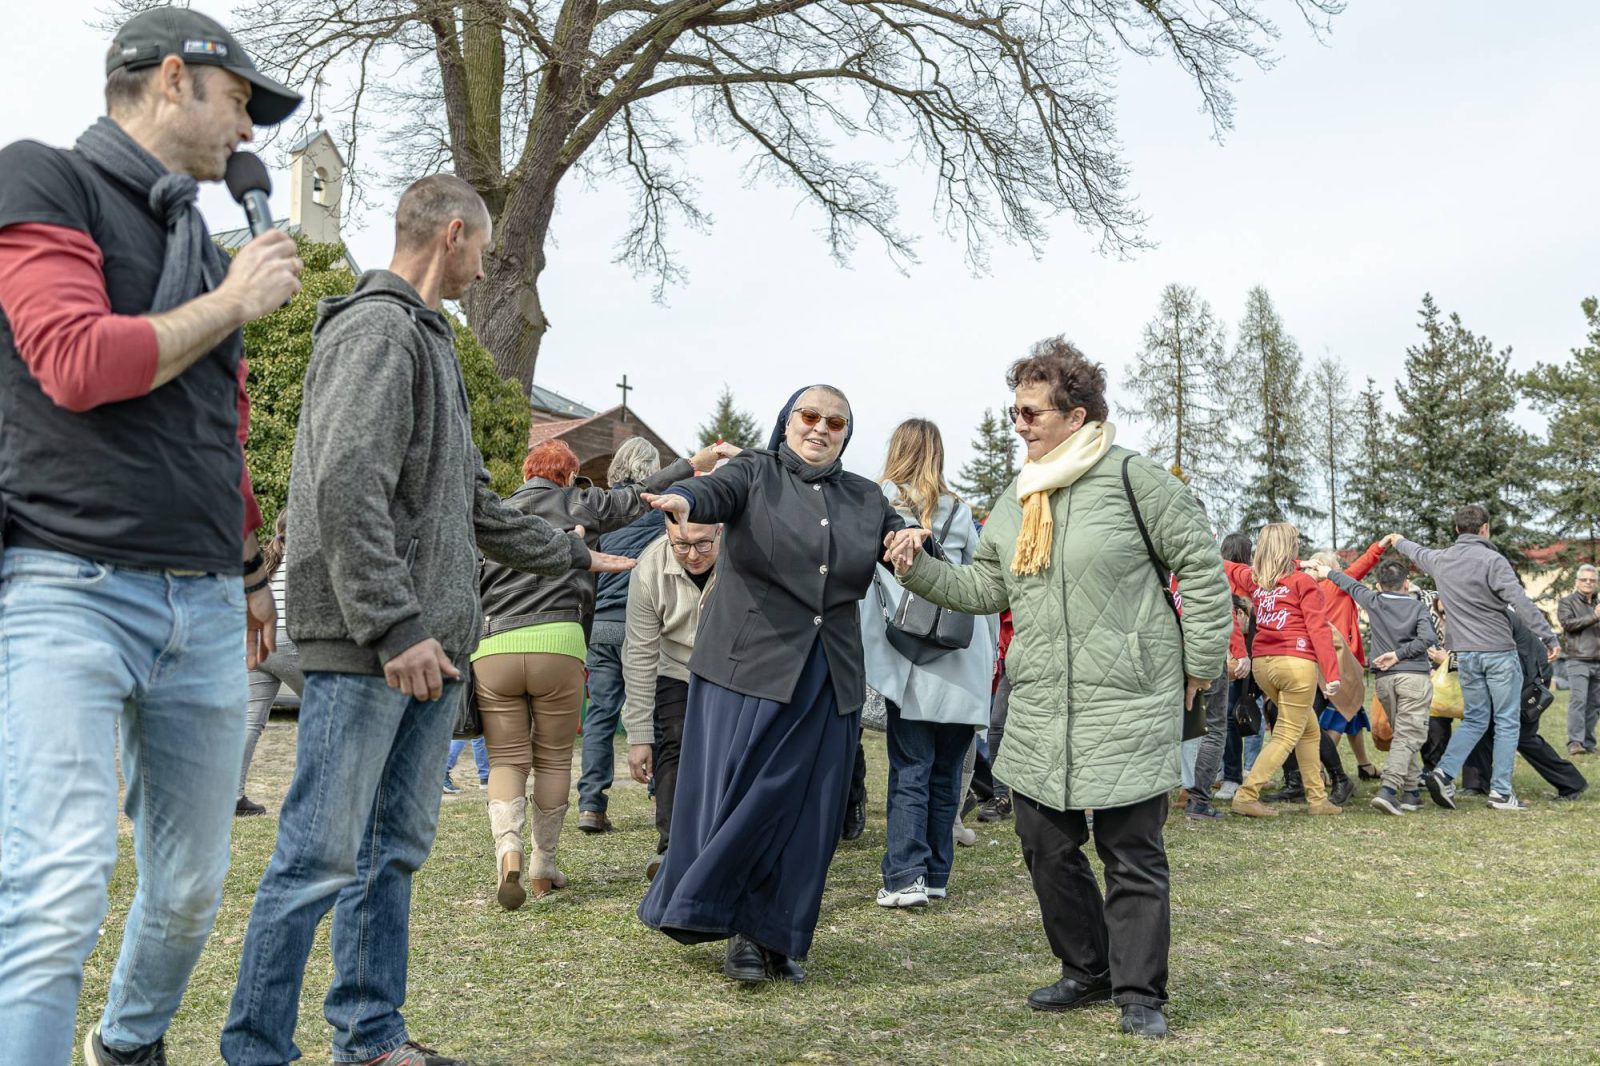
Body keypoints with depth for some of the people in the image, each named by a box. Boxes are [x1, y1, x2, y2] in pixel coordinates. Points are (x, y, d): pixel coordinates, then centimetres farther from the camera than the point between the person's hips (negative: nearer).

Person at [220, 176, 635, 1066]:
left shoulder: (431, 341, 23)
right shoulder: (377, 328, -9)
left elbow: (471, 502, 26)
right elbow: (347, 491, -20)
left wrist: (576, 555, 30)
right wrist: (397, 628, -23)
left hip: (429, 646, 10)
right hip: (367, 651, -10)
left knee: (397, 849, 13)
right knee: (324, 858, -5)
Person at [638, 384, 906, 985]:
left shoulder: (864, 499, 14)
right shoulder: (756, 472, 3)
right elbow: (719, 491, -17)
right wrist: (683, 500, -41)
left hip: (829, 681, 4)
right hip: (750, 667, -3)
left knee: (806, 812, 4)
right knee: (737, 797, -3)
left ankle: (776, 937, 16)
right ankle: (739, 931, 13)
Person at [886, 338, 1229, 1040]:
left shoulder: (1132, 478, -8)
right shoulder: (1016, 500, 13)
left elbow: (1202, 565, -4)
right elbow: (986, 589, 15)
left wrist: (1199, 662, -4)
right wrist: (920, 568, 1)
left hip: (1128, 705, -7)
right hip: (1039, 709, 7)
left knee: (1132, 852, 1)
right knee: (1046, 844, 11)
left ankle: (1139, 994, 15)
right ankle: (1087, 972, 29)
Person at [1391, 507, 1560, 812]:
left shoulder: (1440, 559, 7)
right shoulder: (1492, 560, -11)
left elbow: (1417, 552, 30)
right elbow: (1521, 602, -18)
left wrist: (1398, 541, 52)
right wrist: (1549, 637, -13)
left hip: (1466, 654, 5)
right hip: (1499, 652, -5)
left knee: (1474, 720, 14)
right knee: (1507, 722, 4)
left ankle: (1444, 772, -3)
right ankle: (1501, 792, 3)